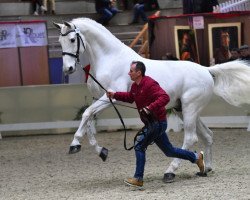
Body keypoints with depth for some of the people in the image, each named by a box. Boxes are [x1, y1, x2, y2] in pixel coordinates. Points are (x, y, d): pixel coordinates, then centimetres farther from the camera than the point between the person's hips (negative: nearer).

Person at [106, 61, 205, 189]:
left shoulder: (149, 84, -21)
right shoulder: (135, 86, 8)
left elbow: (165, 98, -31)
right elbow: (129, 97, 27)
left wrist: (150, 108, -41)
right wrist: (115, 95, 13)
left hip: (157, 122, -10)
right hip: (151, 123, 10)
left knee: (139, 145, -15)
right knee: (169, 151, 18)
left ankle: (138, 179, -11)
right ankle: (196, 157, 32)